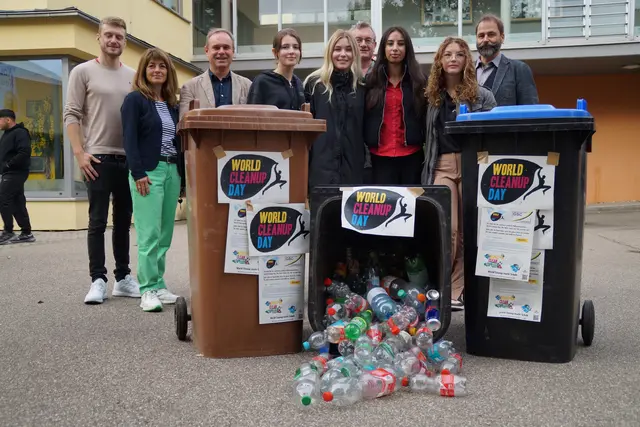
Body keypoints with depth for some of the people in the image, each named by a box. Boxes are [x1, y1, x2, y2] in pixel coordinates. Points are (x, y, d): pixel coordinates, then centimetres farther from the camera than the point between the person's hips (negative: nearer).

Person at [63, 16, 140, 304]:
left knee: (124, 221, 10)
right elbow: (71, 115, -3)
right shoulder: (83, 71, 2)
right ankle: (98, 280, 6)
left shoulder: (133, 76, 12)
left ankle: (123, 277, 18)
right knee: (98, 222, -1)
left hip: (129, 159, 4)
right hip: (98, 158, -4)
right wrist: (80, 153, -12)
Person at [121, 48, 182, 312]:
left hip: (172, 171, 6)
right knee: (149, 234, -9)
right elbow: (129, 139, -9)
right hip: (148, 171, -6)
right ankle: (148, 290, -4)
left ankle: (158, 285, 15)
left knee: (165, 234, 7)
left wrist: (182, 174, 11)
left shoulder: (172, 104, 17)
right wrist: (138, 173, -17)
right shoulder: (134, 99, 0)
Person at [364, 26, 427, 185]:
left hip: (412, 156, 0)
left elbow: (426, 120, 4)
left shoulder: (419, 81, 5)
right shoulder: (371, 81, 5)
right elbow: (363, 121, 5)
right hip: (380, 157, 0)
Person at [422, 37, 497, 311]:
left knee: (467, 231, 2)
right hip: (441, 167, 1)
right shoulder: (433, 96, 13)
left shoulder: (483, 96, 6)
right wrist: (426, 173, 10)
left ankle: (455, 291, 11)